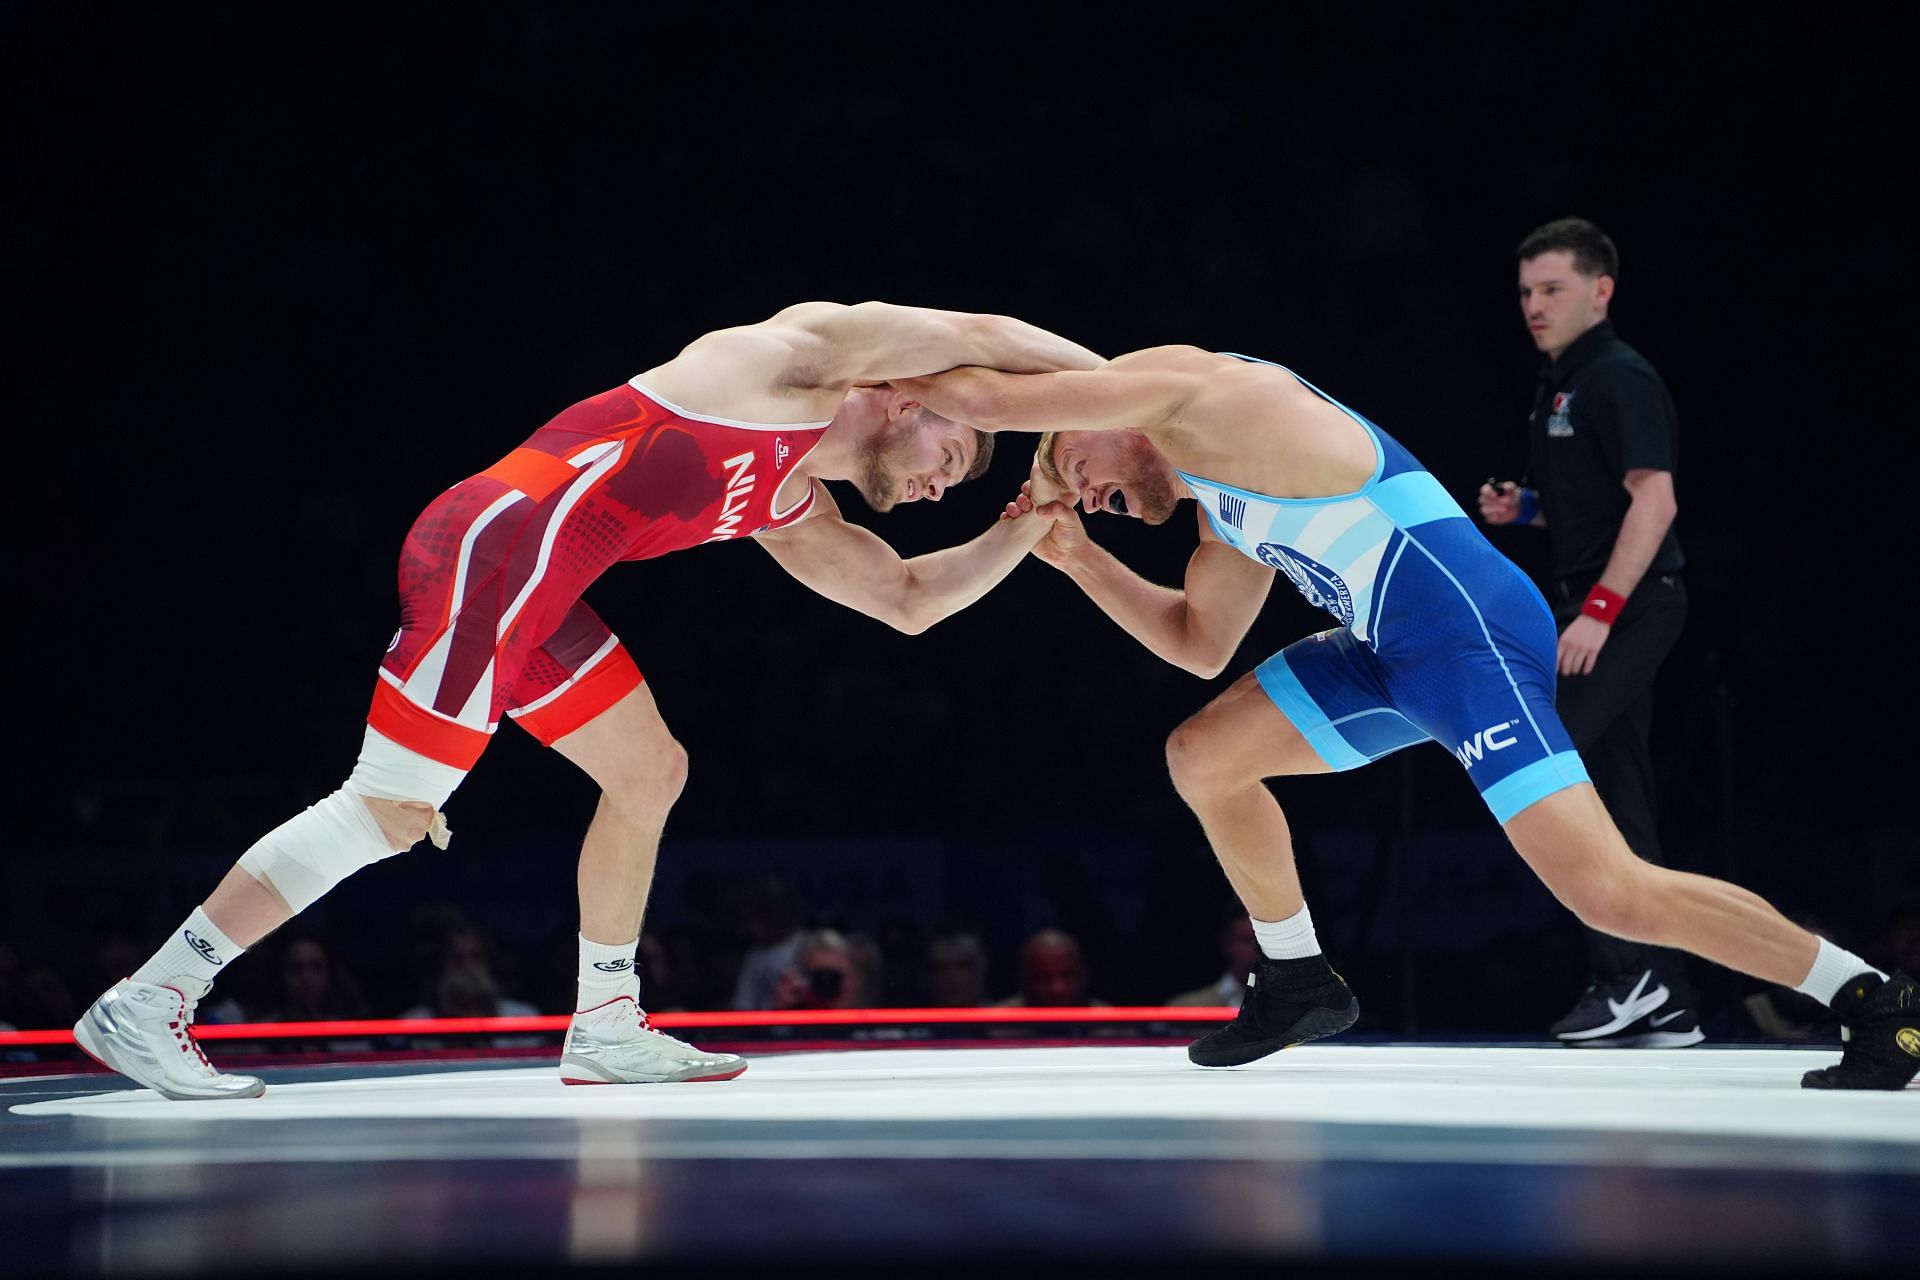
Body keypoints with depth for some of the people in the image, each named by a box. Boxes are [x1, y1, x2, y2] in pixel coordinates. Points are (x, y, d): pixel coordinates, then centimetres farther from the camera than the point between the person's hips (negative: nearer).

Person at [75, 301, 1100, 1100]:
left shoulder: (792, 512, 24)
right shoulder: (800, 351, 2)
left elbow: (909, 601, 30)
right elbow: (976, 336, 0)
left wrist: (1029, 527, 25)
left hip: (536, 589, 10)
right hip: (495, 546, -10)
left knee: (649, 773, 15)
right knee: (389, 811, -10)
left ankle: (606, 1033, 23)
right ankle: (143, 1005, -6)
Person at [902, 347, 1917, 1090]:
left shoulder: (1171, 384, -1)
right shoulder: (1228, 515, 26)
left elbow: (982, 399, -4)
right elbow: (1199, 644, 34)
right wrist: (1078, 556, 31)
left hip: (1469, 623, -10)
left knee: (1608, 892, -16)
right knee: (1203, 758, 16)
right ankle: (1297, 984, 28)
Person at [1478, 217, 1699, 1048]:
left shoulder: (1622, 379, -11)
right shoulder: (1557, 386, 18)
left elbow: (1654, 500, -20)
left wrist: (1599, 609, -25)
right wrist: (1523, 507, 9)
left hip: (1631, 604, -10)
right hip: (1596, 607, 10)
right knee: (1616, 794, 8)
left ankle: (1625, 968, -14)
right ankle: (1665, 1004, 11)